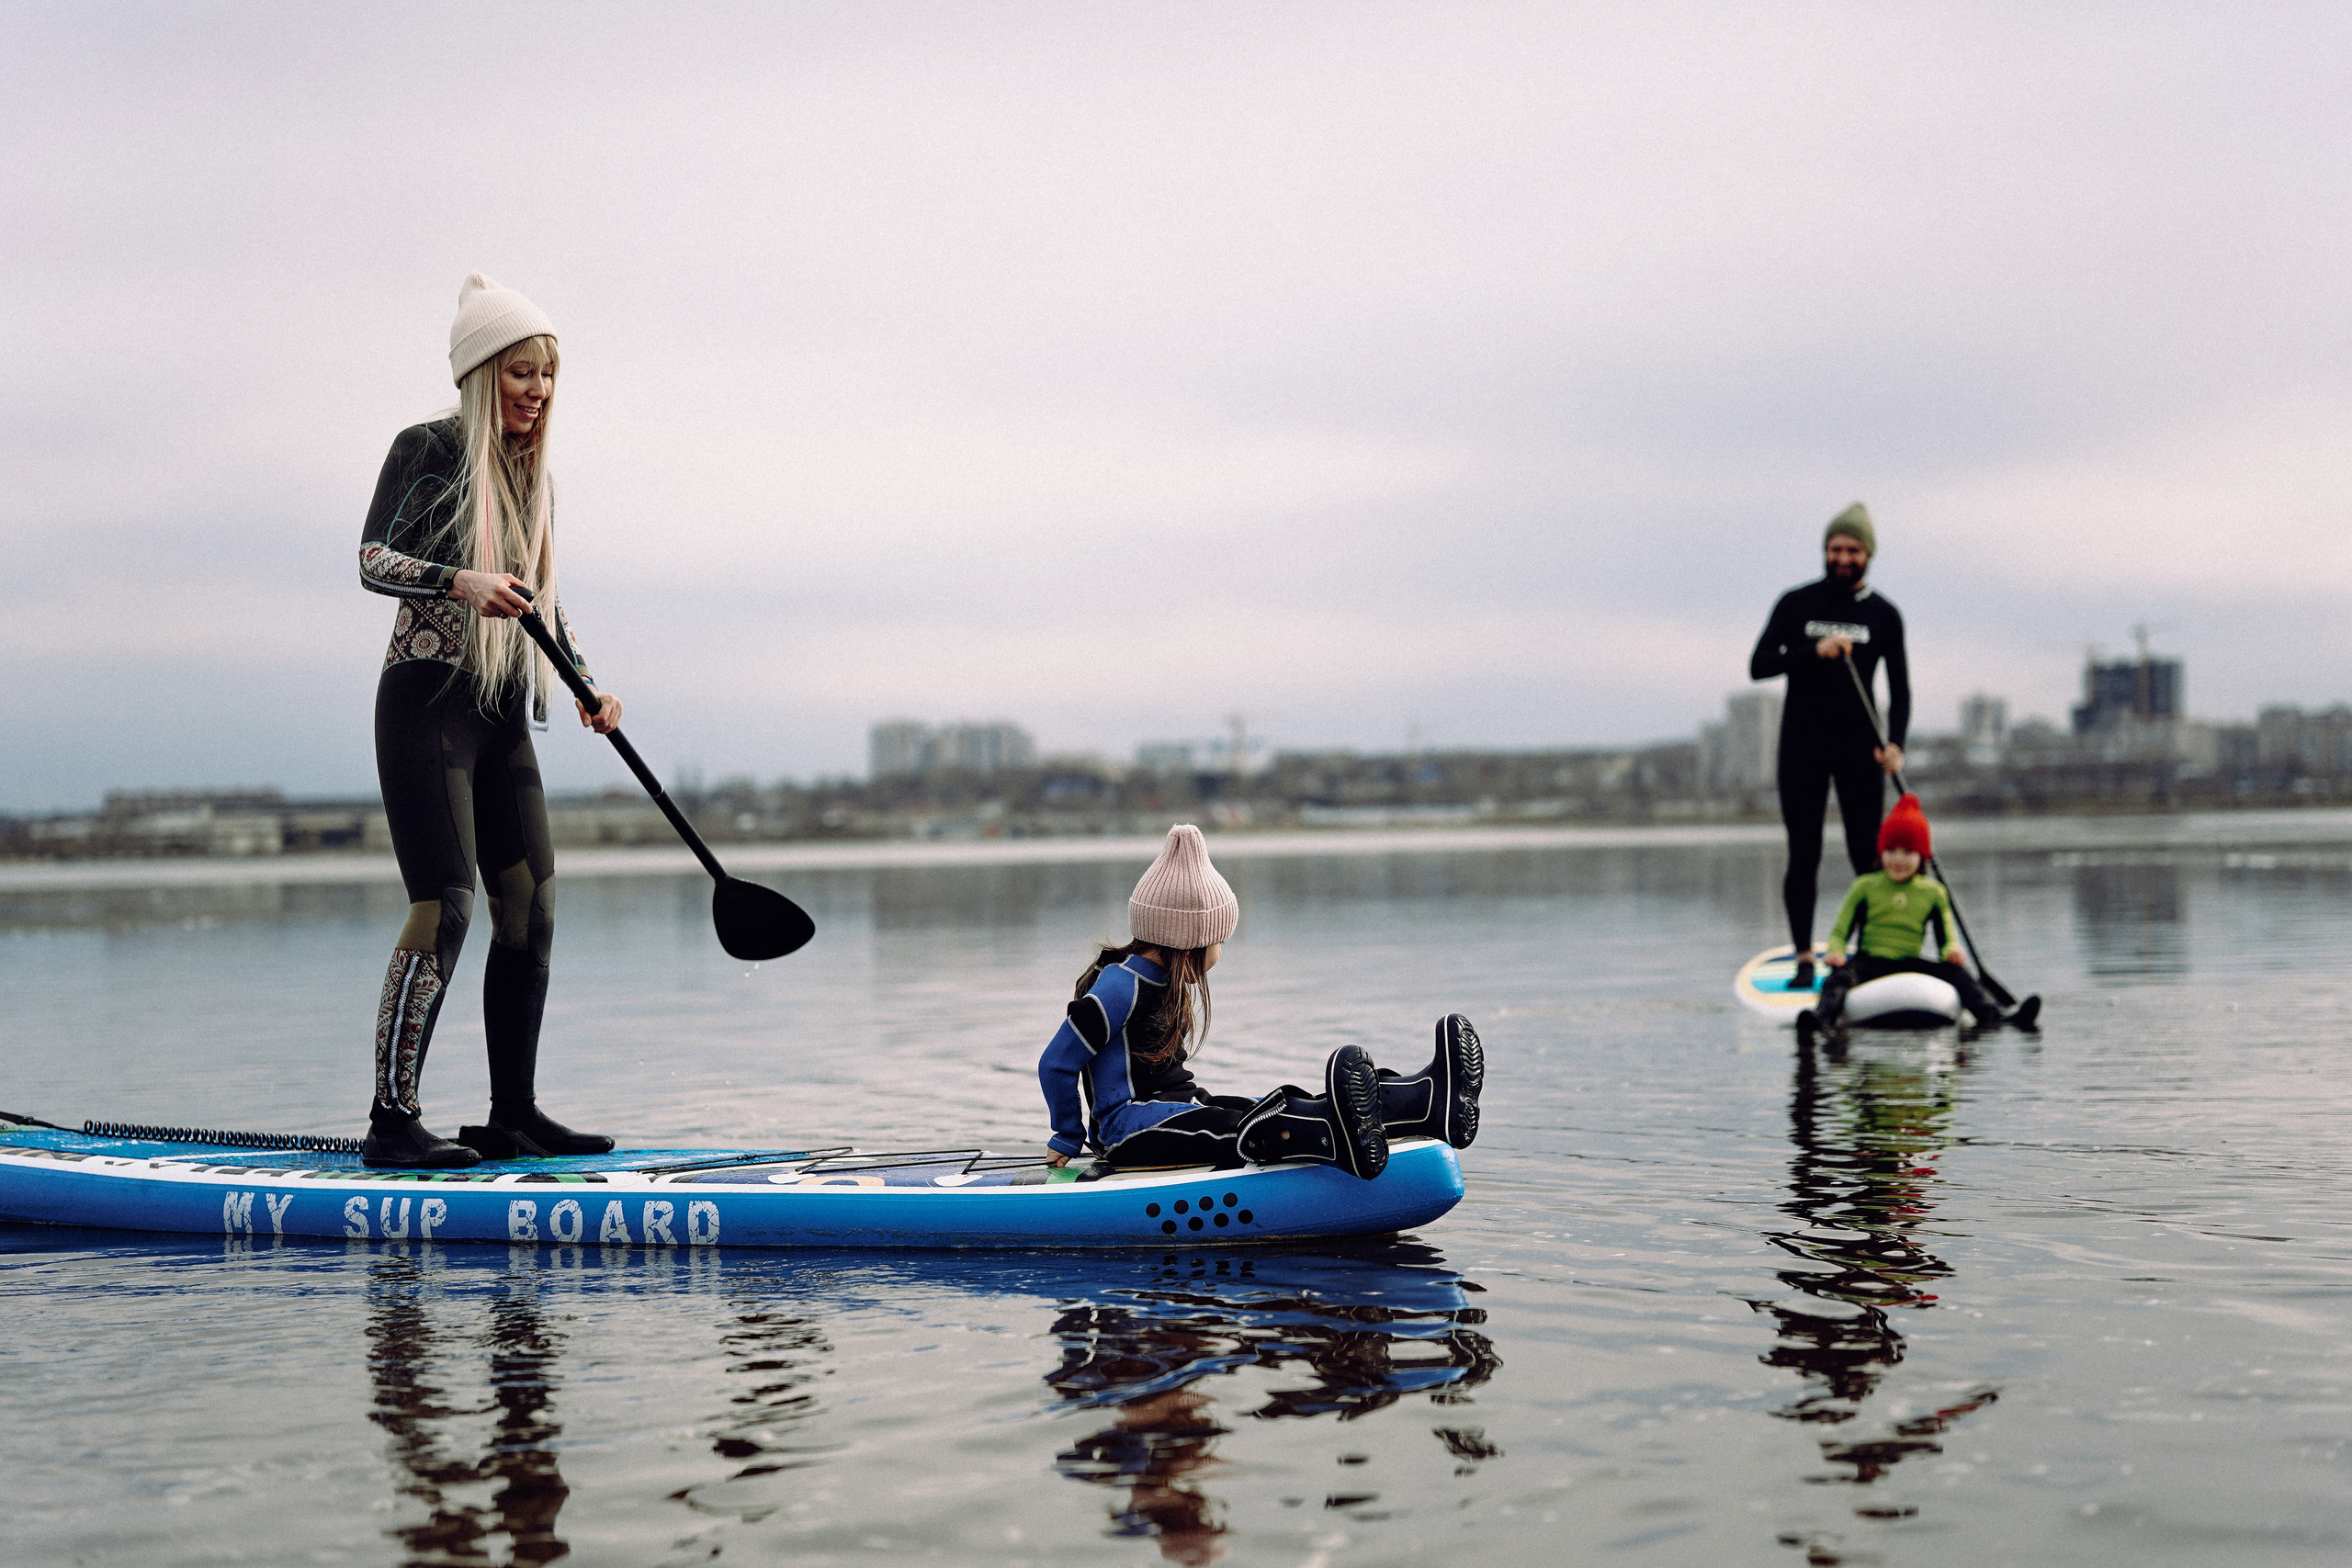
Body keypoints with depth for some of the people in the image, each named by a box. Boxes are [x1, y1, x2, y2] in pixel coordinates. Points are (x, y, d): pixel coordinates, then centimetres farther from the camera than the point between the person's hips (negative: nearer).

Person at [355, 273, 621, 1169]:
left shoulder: (529, 473, 17)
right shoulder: (427, 450, -4)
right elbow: (373, 561, -13)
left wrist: (586, 688, 11)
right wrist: (463, 582, -30)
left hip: (502, 710, 8)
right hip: (427, 699, -8)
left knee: (529, 909, 5)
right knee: (444, 908, -14)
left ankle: (514, 1115, 12)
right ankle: (391, 1120, -9)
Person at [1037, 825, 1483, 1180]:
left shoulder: (1163, 978, 17)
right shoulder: (1121, 984, -15)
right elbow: (1056, 1063, -13)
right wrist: (1068, 1139, -2)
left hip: (1179, 1105, 8)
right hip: (1127, 1126, -8)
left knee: (1275, 1108, -11)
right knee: (1235, 1126, -35)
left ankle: (1429, 1100, -28)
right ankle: (1341, 1141, -63)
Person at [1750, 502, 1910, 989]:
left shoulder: (1883, 615, 5)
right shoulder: (1796, 604, 3)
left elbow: (1899, 689, 4)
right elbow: (1758, 665, -5)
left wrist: (1895, 743, -13)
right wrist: (1814, 652, -20)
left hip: (1859, 746, 0)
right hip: (1802, 744, 0)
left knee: (1868, 857, -4)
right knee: (1804, 855, -1)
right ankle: (1804, 960, 5)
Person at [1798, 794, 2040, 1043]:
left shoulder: (1933, 892, 12)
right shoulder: (1865, 886, 7)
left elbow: (1946, 937, 11)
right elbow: (1840, 932, 5)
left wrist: (1952, 950, -13)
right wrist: (1835, 953, -17)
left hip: (1910, 964, 2)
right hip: (1870, 962, -2)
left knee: (1956, 972, -20)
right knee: (1841, 975, -32)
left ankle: (1993, 1016, -37)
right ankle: (1824, 1016, -59)